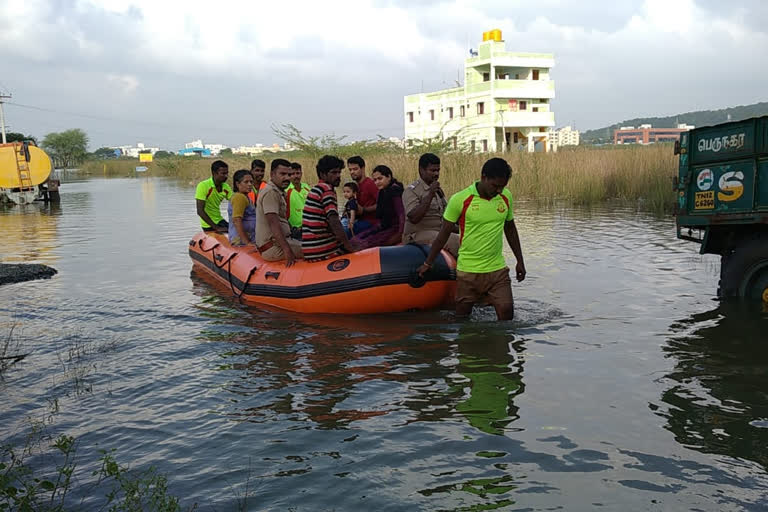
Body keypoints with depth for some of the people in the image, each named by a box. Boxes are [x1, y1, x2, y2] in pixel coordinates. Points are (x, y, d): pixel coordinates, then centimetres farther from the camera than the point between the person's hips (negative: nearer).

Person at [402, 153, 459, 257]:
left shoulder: (438, 190, 19)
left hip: (439, 233, 8)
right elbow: (413, 218, -22)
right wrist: (430, 195, -24)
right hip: (418, 235, -8)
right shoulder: (411, 190, -8)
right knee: (455, 241, -28)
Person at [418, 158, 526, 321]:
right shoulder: (460, 200, -11)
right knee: (462, 316, 7)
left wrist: (520, 261, 17)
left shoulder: (506, 197, 2)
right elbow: (444, 233, -2)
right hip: (468, 271, -2)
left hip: (497, 269, 3)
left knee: (506, 312, -8)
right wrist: (427, 263, 4)